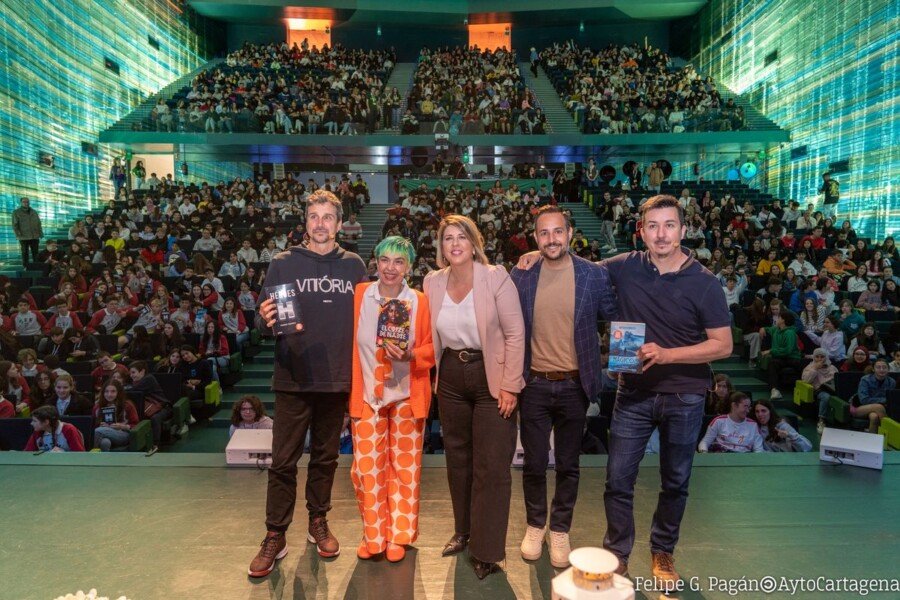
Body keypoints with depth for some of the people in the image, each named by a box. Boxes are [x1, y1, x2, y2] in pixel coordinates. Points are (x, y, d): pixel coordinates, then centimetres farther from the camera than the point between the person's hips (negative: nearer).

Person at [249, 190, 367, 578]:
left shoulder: (354, 266, 5)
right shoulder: (284, 263, 1)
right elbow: (264, 321, 1)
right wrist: (266, 320, -22)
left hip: (337, 379, 2)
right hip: (293, 377, -2)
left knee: (325, 457, 15)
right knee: (284, 461, 3)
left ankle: (318, 523, 32)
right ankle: (275, 537, 17)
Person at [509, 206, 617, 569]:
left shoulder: (593, 274, -5)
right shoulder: (520, 276, -3)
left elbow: (613, 320, 4)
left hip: (575, 385, 0)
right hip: (534, 385, 1)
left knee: (568, 465, 13)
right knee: (534, 463, 11)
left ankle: (560, 529, 33)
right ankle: (535, 525, 34)